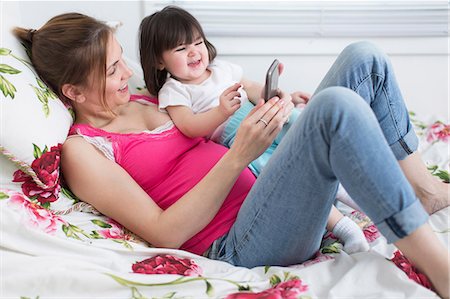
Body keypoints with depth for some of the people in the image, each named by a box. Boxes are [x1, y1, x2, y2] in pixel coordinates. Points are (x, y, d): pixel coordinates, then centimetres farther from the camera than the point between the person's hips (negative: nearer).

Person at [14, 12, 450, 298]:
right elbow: (165, 233, -12)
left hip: (263, 194, 8)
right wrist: (239, 155, -20)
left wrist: (261, 117, 4)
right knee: (336, 105, -32)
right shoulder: (82, 149, -3)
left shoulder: (140, 101, 20)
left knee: (363, 59, -3)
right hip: (240, 243, -8)